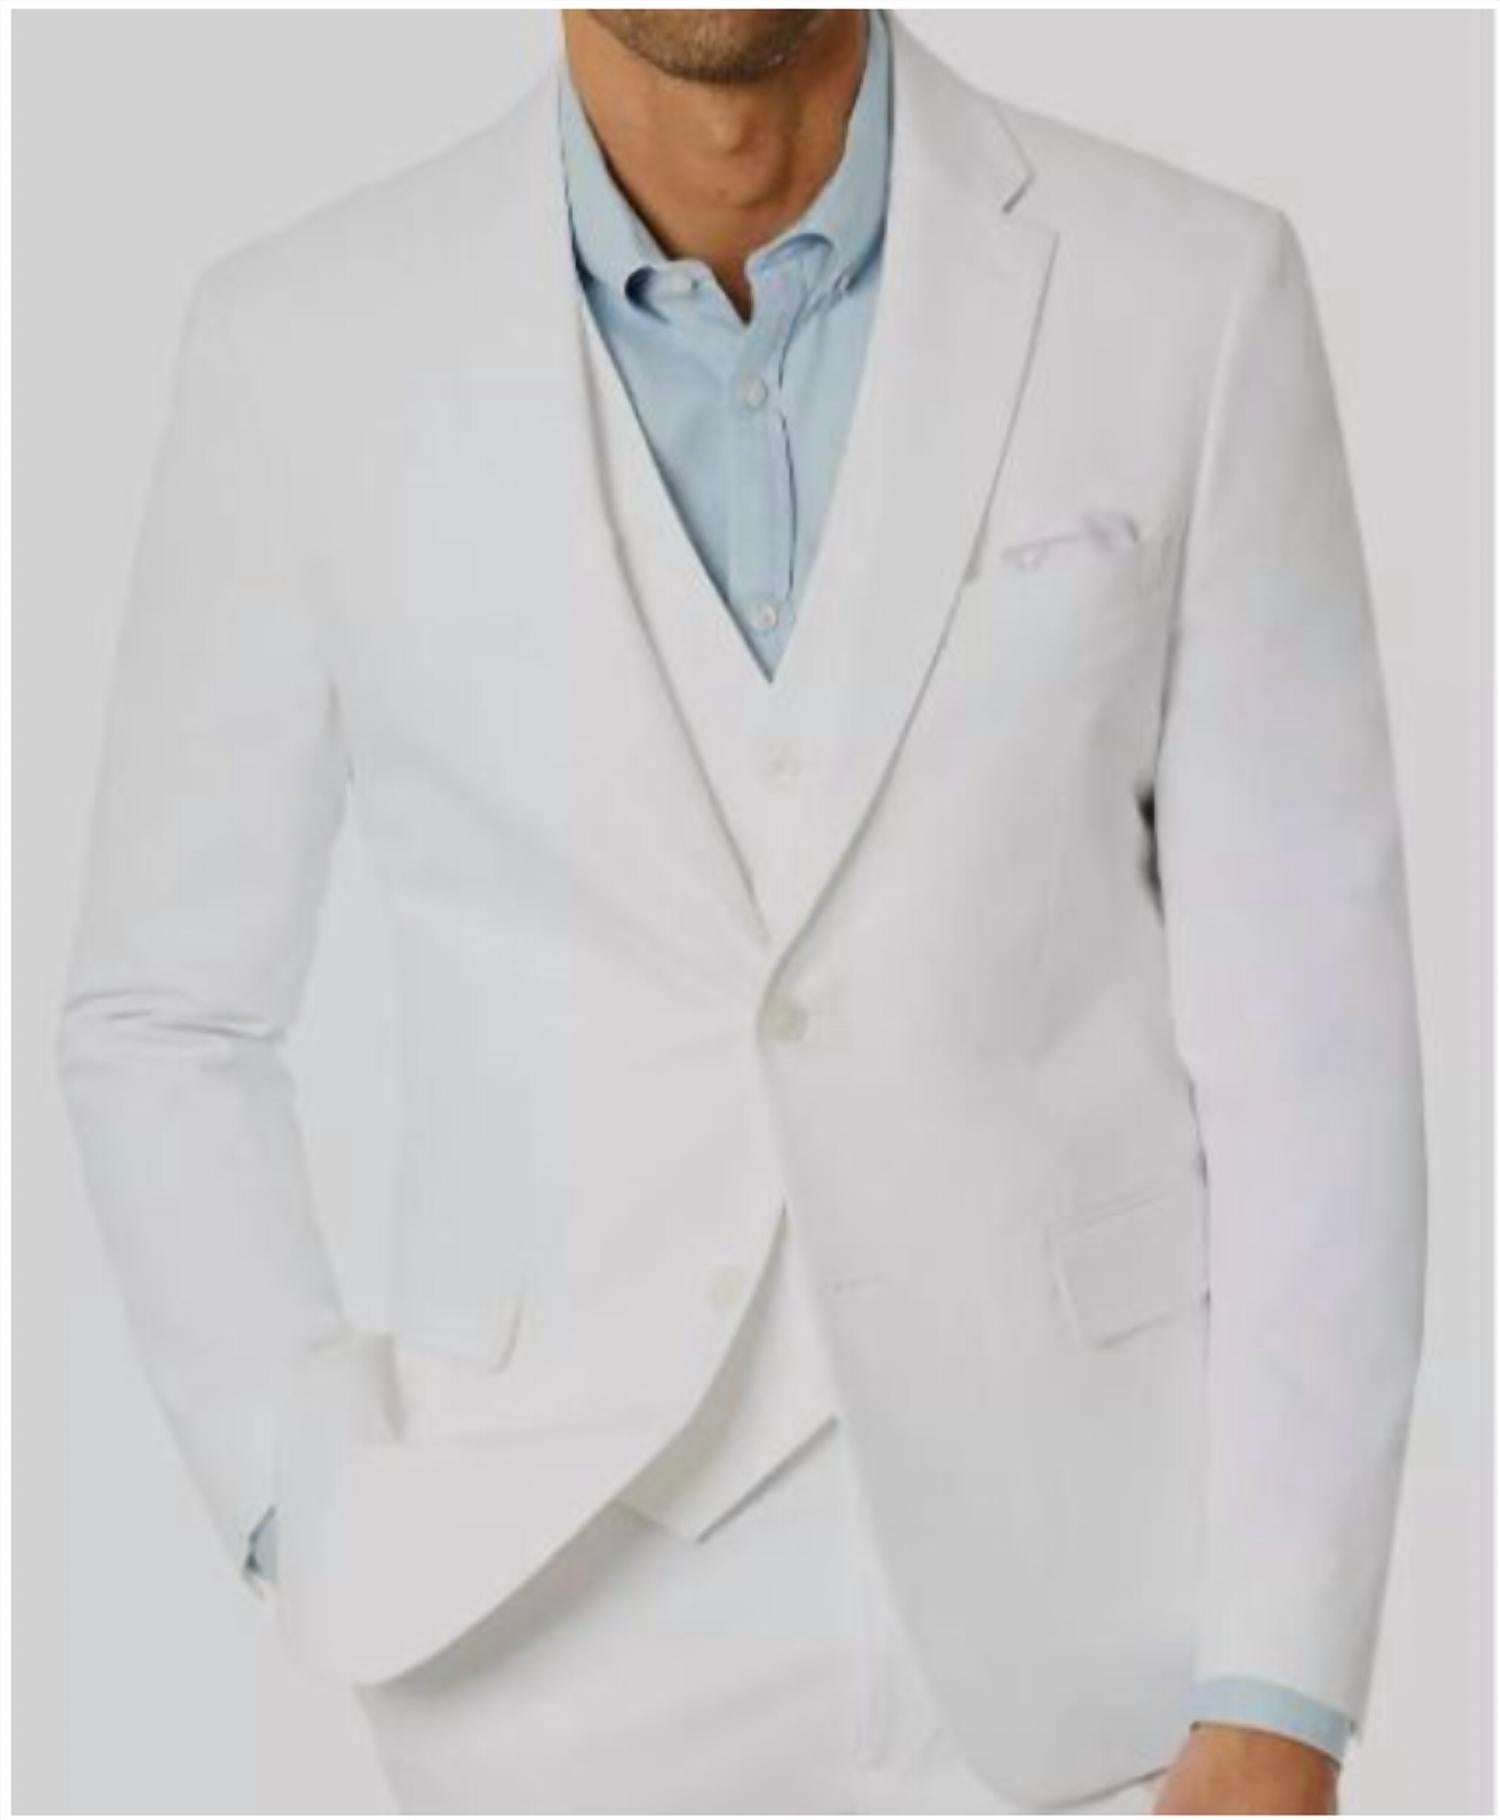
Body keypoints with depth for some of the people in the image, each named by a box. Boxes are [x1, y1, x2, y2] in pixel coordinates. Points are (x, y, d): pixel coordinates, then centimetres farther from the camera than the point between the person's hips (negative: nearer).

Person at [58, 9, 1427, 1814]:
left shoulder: (1192, 301, -5)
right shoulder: (308, 345, -3)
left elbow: (1306, 1029, -5)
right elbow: (164, 1017, 6)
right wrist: (329, 1541, -6)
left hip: (1072, 1598, 0)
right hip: (575, 1632, 1)